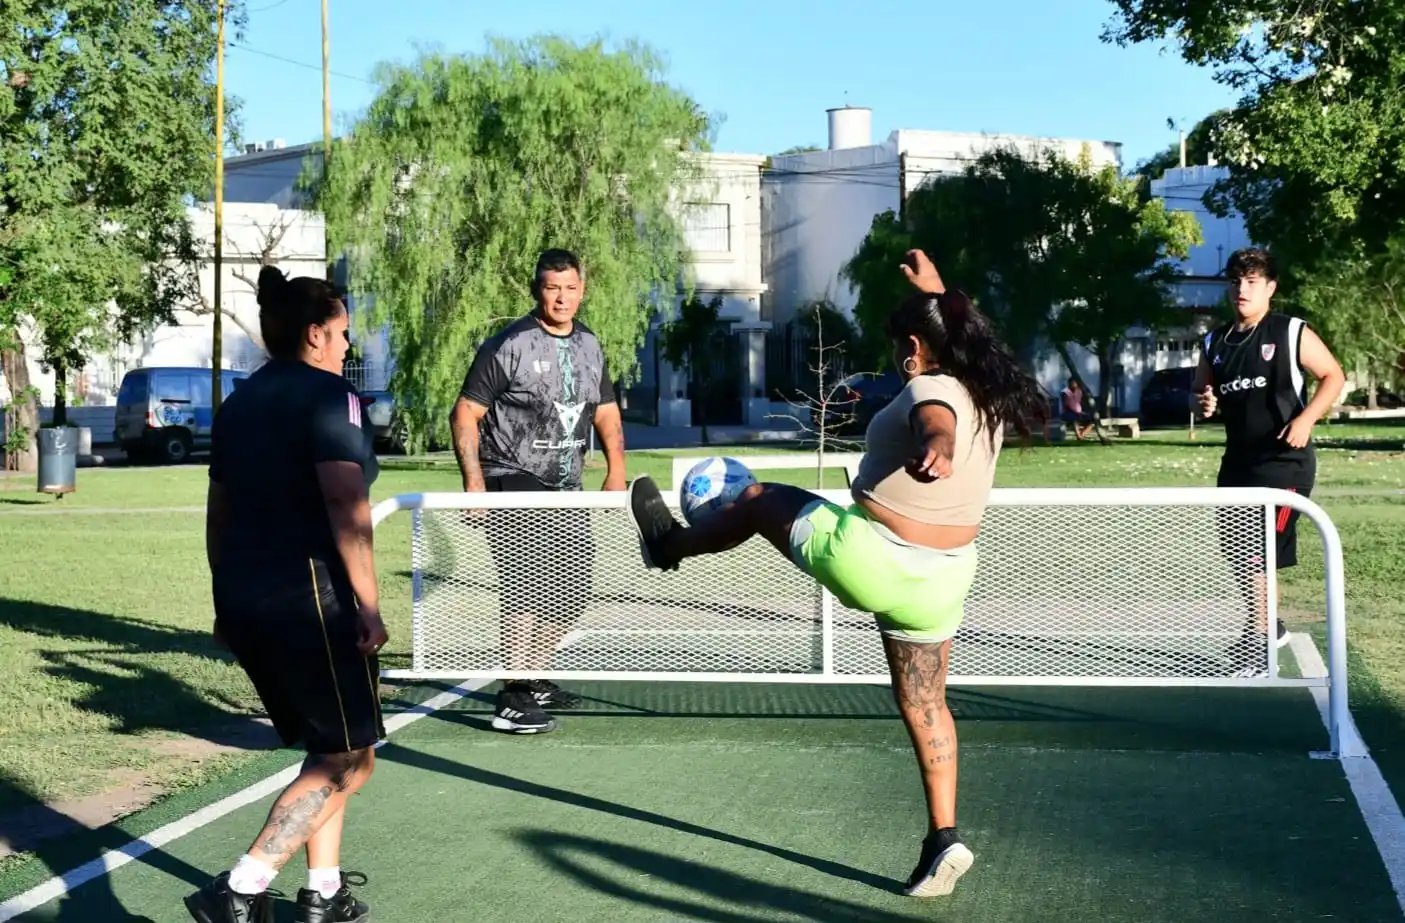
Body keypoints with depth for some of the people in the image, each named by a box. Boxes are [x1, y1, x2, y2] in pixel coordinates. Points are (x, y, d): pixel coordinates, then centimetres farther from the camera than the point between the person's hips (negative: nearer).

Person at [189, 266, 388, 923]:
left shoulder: (238, 403, 16)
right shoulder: (328, 395, -8)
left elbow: (219, 511, 20)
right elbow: (346, 506, -18)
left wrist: (229, 603, 27)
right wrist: (368, 605, -18)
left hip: (243, 597, 9)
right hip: (308, 596, -8)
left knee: (327, 748, 20)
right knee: (348, 758, -1)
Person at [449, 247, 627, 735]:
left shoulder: (590, 346, 12)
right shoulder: (508, 347, -9)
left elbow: (606, 411, 20)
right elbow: (465, 414, -8)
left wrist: (616, 468, 4)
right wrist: (473, 480, -18)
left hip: (566, 491, 7)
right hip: (512, 486, -7)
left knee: (573, 589, 12)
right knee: (527, 585, -16)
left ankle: (532, 677, 30)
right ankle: (511, 701, -11)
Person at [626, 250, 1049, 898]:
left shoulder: (930, 391, -20)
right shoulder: (987, 394, 5)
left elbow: (936, 427, -46)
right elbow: (957, 335, 30)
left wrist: (935, 452, -67)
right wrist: (936, 294, 36)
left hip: (868, 558, -7)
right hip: (941, 580, 7)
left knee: (759, 499, 18)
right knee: (924, 704, 16)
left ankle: (671, 544, 43)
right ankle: (943, 839, 9)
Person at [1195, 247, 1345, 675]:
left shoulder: (1292, 333, -5)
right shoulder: (1215, 342, 10)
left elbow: (1334, 376, -2)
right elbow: (1200, 392, 20)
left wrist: (1305, 419, -15)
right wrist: (1205, 403, -5)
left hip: (1283, 460, -7)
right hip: (1238, 459, 7)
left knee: (1256, 551, -12)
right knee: (1233, 547, 11)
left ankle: (1260, 639, -2)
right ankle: (1267, 626, 31)